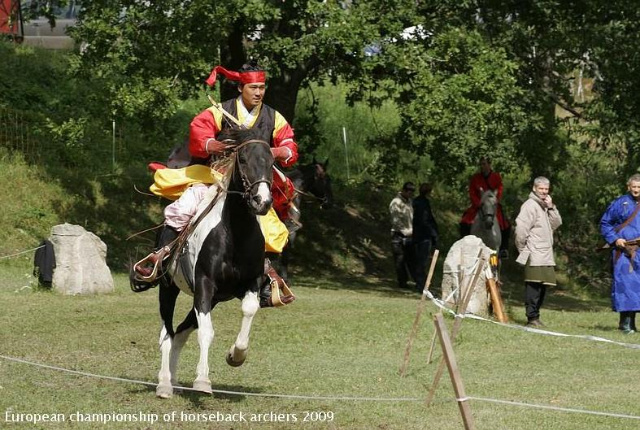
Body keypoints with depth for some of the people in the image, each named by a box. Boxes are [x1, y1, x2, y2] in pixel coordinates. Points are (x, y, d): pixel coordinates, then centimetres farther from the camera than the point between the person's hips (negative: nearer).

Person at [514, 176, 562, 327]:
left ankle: (535, 316, 16)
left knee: (543, 286, 9)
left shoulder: (546, 206, 20)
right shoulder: (530, 205, -7)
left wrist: (551, 207, 1)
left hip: (546, 255, 9)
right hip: (534, 255, -9)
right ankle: (532, 317, -12)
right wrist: (522, 249, -10)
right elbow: (521, 227, -14)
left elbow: (556, 224, 13)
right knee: (534, 286, -12)